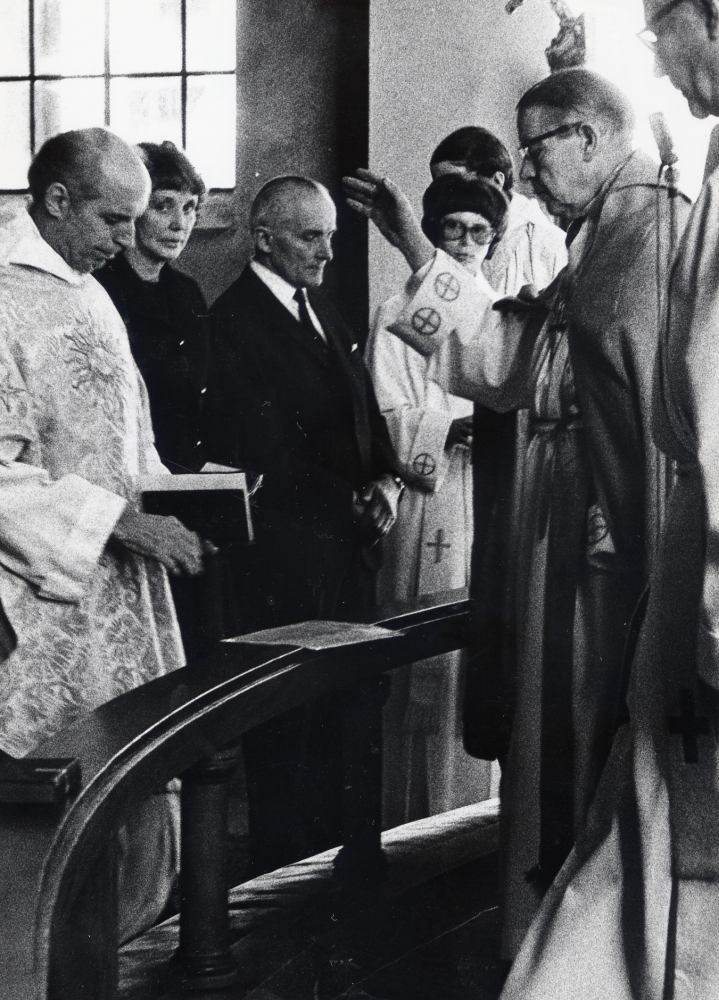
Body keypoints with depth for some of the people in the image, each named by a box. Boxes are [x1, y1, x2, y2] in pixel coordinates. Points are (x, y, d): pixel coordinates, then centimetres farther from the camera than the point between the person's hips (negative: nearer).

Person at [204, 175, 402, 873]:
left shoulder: (323, 310, 15)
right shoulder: (233, 323, -11)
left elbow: (361, 408, 21)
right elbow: (254, 449, -13)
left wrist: (385, 479, 3)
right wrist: (346, 501, -11)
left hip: (346, 540, 7)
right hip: (285, 550, -7)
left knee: (340, 707, 10)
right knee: (285, 709, 0)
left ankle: (334, 839, 20)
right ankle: (280, 863, 10)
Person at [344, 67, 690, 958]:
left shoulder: (654, 224, -15)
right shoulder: (601, 235, 15)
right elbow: (512, 355, 17)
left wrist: (632, 533, -23)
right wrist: (419, 253, 15)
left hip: (621, 547, -9)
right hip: (579, 547, 9)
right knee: (570, 750, 16)